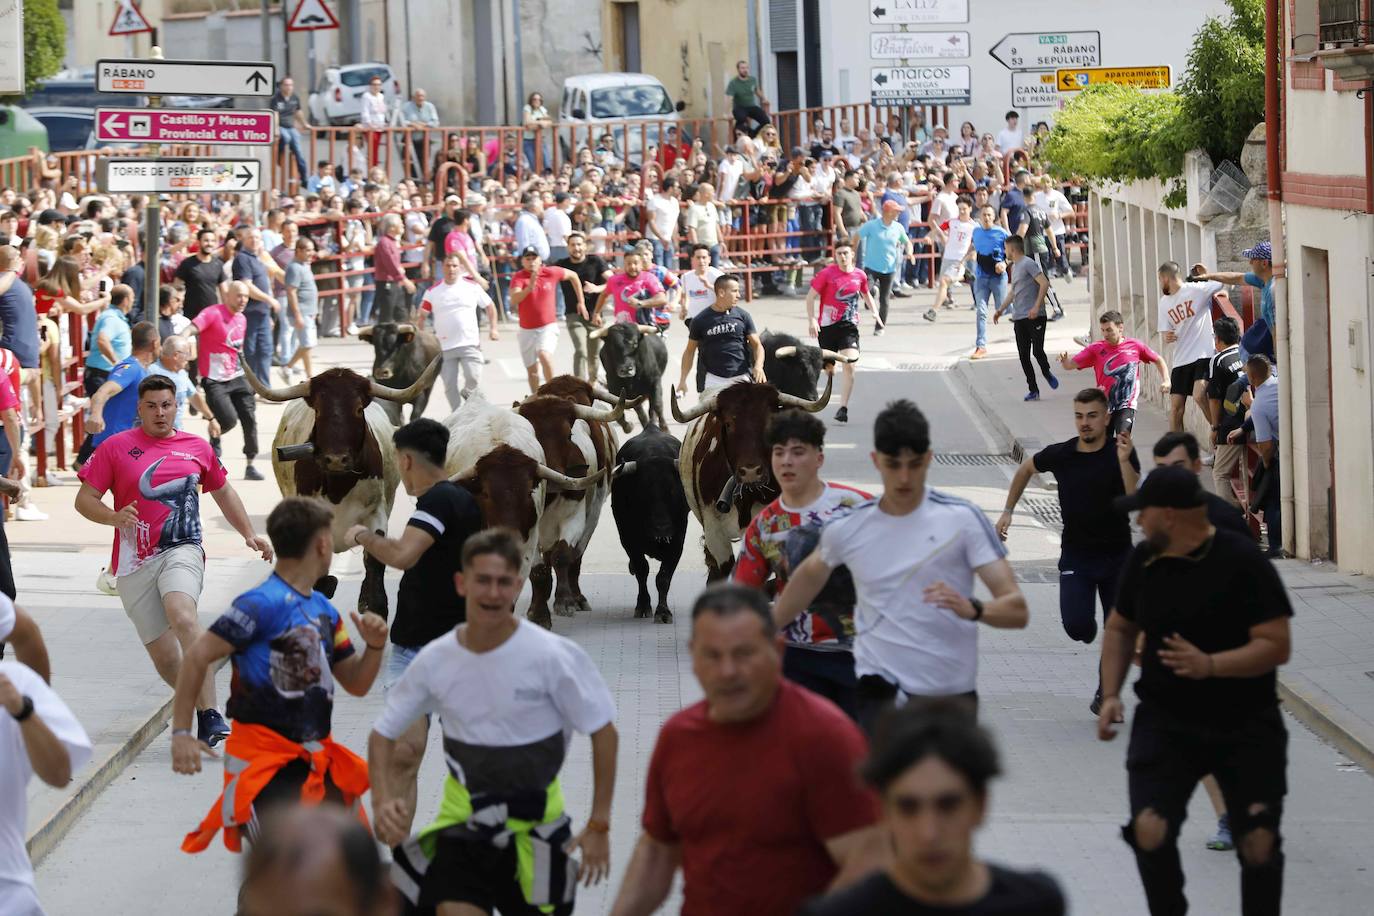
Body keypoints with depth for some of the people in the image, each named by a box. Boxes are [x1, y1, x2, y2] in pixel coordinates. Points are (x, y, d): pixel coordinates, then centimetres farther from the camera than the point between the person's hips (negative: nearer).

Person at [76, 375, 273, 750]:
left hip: (182, 550, -1)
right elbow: (84, 499, 4)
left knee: (182, 616, -31)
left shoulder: (197, 448, 12)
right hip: (135, 563, 1)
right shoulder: (116, 447, 6)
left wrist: (250, 534, 24)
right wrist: (115, 517, -14)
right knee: (163, 656, -2)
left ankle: (209, 717, -34)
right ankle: (202, 711, 22)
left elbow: (223, 493, 28)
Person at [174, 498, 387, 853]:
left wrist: (375, 646, 0)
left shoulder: (324, 610, 13)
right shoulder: (262, 603, -14)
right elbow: (198, 658, -18)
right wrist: (181, 733, -22)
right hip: (263, 758, -8)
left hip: (315, 759, 8)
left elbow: (356, 684, 20)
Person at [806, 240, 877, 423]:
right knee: (829, 367, 6)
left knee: (850, 365, -15)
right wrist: (812, 320, -14)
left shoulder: (860, 275, 4)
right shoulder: (826, 274, -6)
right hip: (827, 326, -1)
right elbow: (810, 296, -5)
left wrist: (874, 312, 13)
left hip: (849, 326, 1)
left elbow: (866, 294, 25)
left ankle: (843, 408, -13)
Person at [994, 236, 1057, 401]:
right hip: (1019, 319, 8)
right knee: (1024, 356, 2)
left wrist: (1036, 307, -23)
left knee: (1038, 351, -12)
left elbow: (1044, 283, -17)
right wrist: (1001, 309, 25)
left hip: (1034, 317, -8)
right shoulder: (1014, 267, 19)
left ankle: (1047, 373, 17)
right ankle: (1033, 390, 7)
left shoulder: (1028, 264, -8)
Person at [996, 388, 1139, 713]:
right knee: (1077, 626, -15)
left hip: (1117, 554, 0)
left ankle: (1106, 693, 22)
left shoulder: (1122, 452, -11)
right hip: (1076, 555, 0)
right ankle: (1089, 631, 23)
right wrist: (1008, 511, 13)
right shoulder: (1061, 454, -5)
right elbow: (1026, 469, 16)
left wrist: (1124, 461, -38)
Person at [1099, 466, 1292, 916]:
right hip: (1165, 723, 3)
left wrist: (1210, 665, -31)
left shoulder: (1241, 562, -13)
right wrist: (1111, 695, 5)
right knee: (1150, 830, -17)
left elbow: (1276, 645, -17)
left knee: (1259, 844, -6)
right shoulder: (1143, 560, 2)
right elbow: (1120, 628, 18)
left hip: (1245, 727, -3)